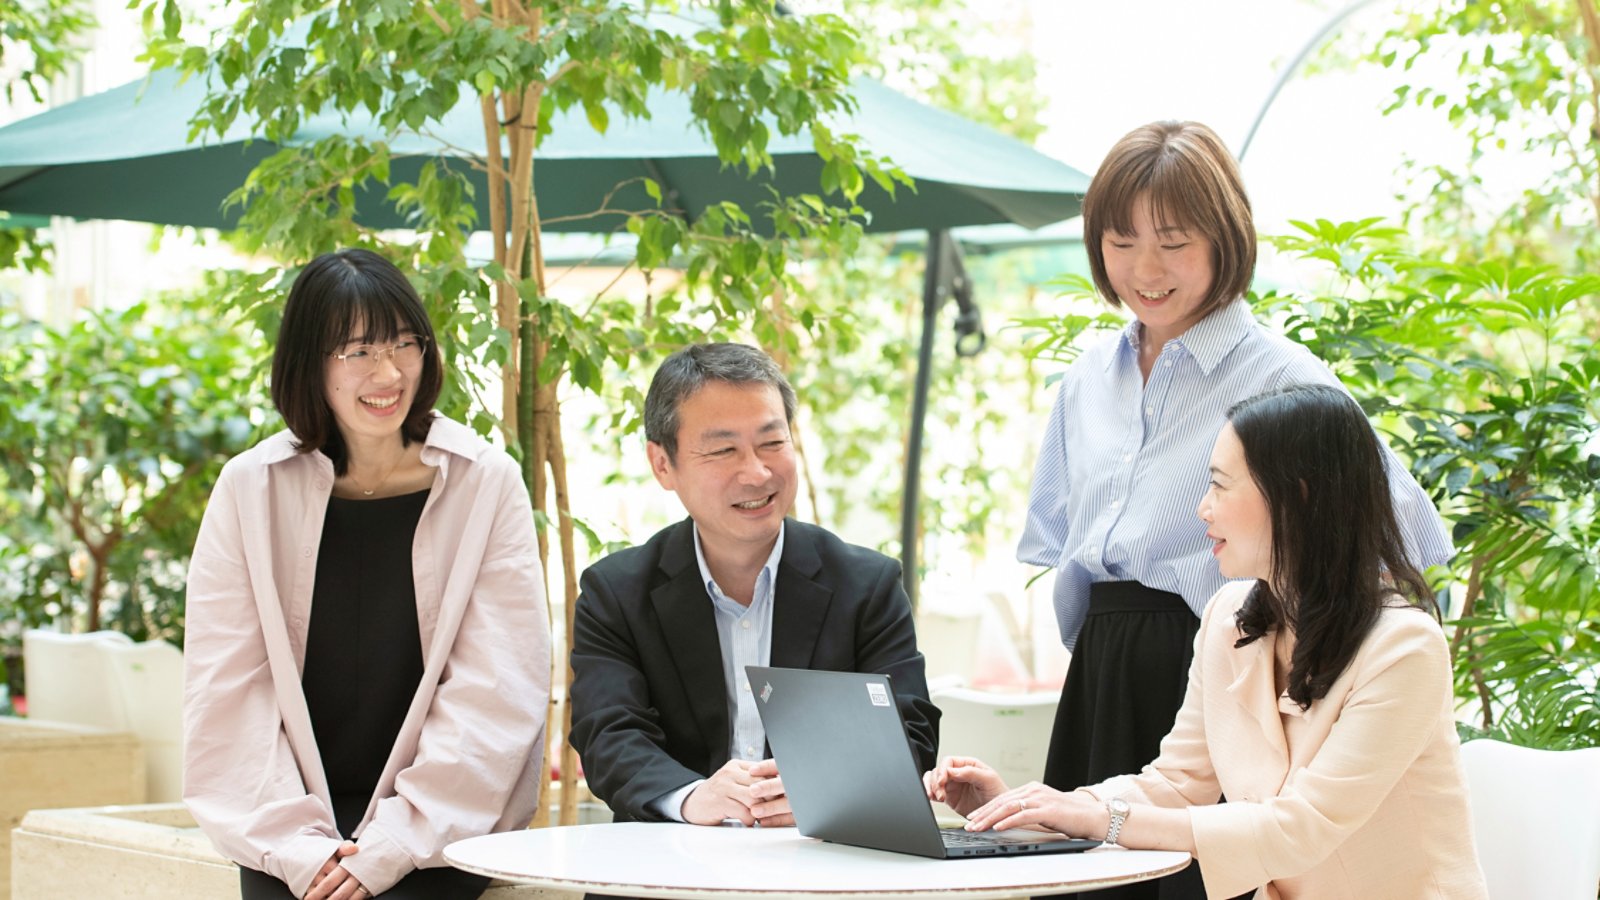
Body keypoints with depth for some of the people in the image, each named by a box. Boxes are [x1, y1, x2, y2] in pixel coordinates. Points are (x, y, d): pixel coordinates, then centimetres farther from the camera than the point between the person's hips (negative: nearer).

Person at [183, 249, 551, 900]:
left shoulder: (486, 485, 0)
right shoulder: (249, 491, 4)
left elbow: (497, 691, -4)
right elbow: (226, 692, 0)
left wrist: (393, 843, -12)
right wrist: (297, 845, -11)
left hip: (440, 834, -1)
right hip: (291, 839, 1)